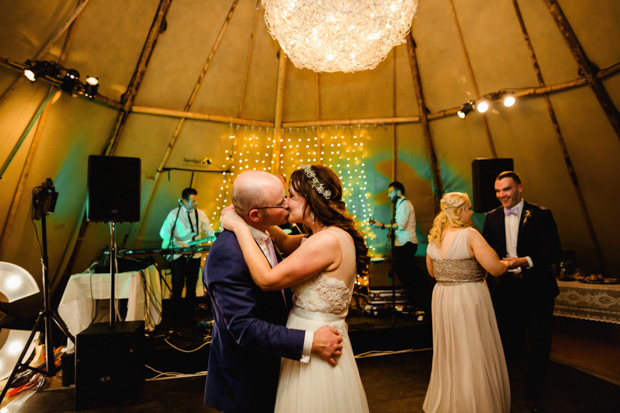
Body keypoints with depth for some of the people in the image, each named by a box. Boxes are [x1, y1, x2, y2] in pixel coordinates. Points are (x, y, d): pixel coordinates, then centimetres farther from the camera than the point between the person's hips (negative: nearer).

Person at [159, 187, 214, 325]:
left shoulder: (201, 214, 5)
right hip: (178, 255, -2)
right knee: (177, 286, 2)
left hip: (195, 255, 2)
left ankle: (189, 317, 22)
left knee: (192, 287, 9)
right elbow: (164, 232, -4)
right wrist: (177, 243, -16)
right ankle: (176, 318, 17)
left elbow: (209, 231, 4)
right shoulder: (174, 214, -2)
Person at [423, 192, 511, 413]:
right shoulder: (469, 234, -16)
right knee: (473, 355, 9)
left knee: (449, 353, 21)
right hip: (469, 298, -7)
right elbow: (495, 268, -17)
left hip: (441, 298, 7)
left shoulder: (434, 237, 4)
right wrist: (508, 263, 3)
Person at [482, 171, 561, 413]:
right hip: (505, 289, 3)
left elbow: (554, 251, -14)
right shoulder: (492, 217, 4)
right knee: (505, 342, 13)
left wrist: (525, 261, -28)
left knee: (539, 346, 12)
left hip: (536, 290, -2)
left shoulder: (541, 215, -7)